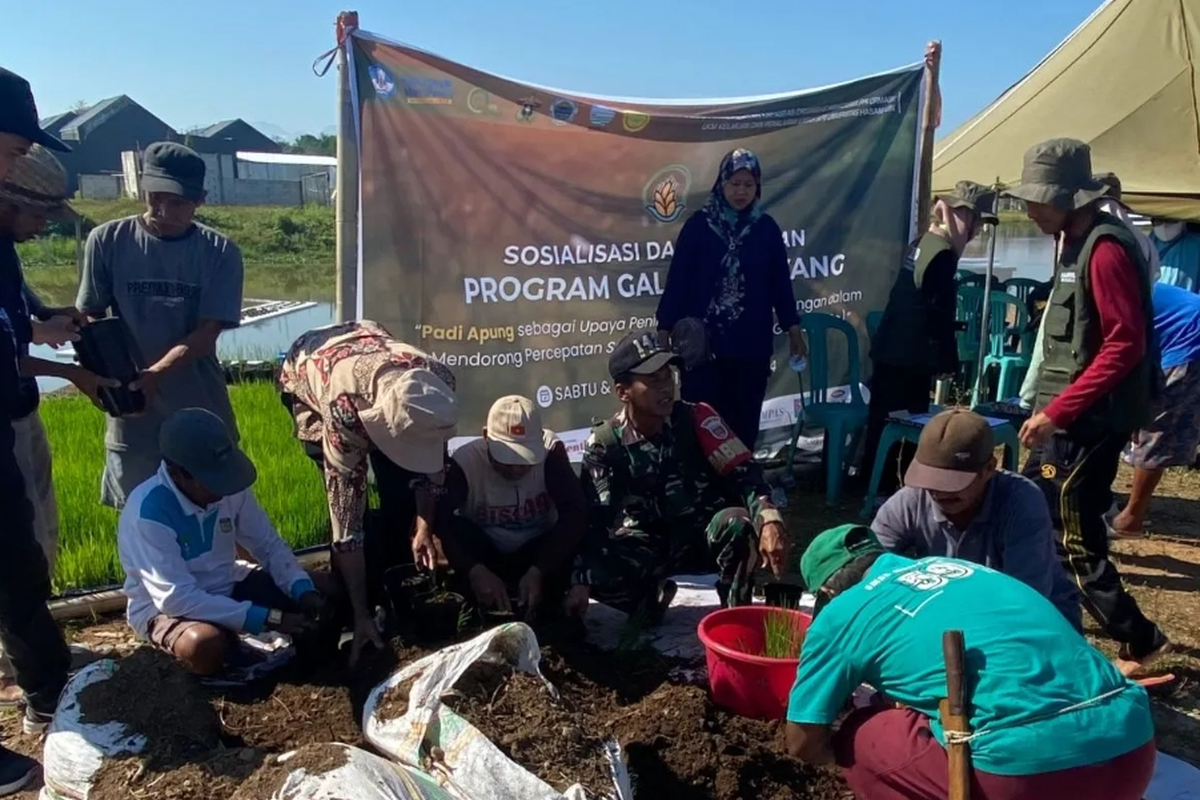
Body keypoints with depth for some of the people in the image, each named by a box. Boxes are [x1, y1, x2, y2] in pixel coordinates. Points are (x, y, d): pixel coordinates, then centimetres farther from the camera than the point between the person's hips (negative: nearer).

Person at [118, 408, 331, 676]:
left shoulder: (231, 488, -14)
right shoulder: (147, 511, -31)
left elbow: (269, 544, -4)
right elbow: (176, 598, -34)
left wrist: (304, 591, -23)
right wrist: (268, 619, -36)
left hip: (226, 587, 5)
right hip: (165, 607, -5)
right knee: (205, 644, -38)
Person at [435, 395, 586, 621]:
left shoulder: (551, 450, -19)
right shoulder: (465, 462, -20)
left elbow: (575, 512, -29)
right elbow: (440, 521, -33)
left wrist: (538, 571, -41)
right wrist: (476, 570, -49)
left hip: (540, 554, 0)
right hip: (485, 556, 0)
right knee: (455, 530, -30)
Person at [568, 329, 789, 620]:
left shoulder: (695, 418, -14)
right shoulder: (603, 444, -11)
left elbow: (743, 473, -20)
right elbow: (593, 519, -14)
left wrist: (769, 520, -39)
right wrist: (580, 580, -27)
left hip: (705, 535, -1)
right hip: (647, 548, 1)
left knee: (737, 524, -36)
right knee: (595, 571, -28)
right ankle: (650, 595, 7)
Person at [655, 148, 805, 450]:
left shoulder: (767, 228, 4)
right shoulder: (699, 224, -3)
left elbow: (780, 282, 8)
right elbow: (677, 279, -3)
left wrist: (793, 329, 9)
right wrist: (664, 329, -4)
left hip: (752, 344, 2)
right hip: (703, 342, -2)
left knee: (744, 422, 8)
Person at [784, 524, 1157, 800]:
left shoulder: (840, 614, 9)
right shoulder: (955, 565, 26)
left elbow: (804, 744, 11)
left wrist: (846, 750, 33)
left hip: (1030, 769, -7)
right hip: (1134, 747, 7)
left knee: (861, 741, 15)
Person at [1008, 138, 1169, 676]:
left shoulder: (1106, 248, -17)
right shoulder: (1078, 242, 13)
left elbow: (1125, 345, -24)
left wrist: (1056, 411, -24)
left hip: (1088, 420, -10)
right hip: (1070, 416, 10)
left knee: (1073, 540, -2)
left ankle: (1140, 641, 13)